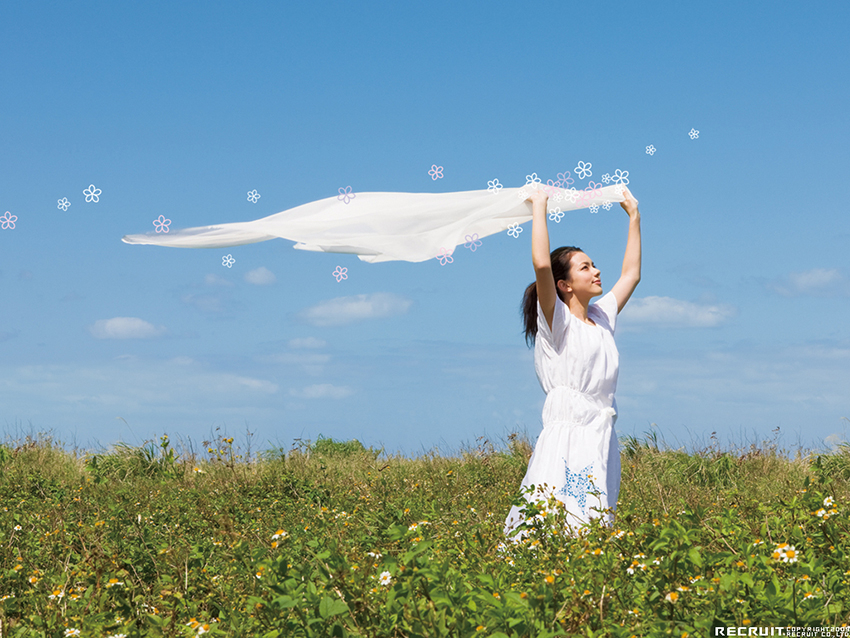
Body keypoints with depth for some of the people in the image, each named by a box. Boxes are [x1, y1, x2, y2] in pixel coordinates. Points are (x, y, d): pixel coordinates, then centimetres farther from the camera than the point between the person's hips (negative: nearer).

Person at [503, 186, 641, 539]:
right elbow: (541, 263, -16)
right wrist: (539, 208, -8)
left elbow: (631, 274, 31)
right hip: (565, 439, -6)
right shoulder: (557, 321, -1)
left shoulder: (602, 318, 19)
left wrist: (634, 217, 33)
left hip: (601, 443, 6)